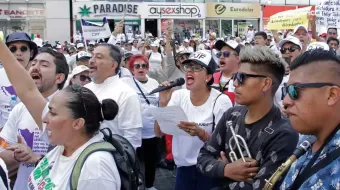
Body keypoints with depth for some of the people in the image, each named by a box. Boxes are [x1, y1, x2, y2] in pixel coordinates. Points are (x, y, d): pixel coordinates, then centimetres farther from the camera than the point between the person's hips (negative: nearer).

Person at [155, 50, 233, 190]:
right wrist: (163, 104, -21)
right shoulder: (179, 96, -3)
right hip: (183, 168, 3)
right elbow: (159, 132, -6)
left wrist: (200, 133, -31)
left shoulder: (221, 101, -14)